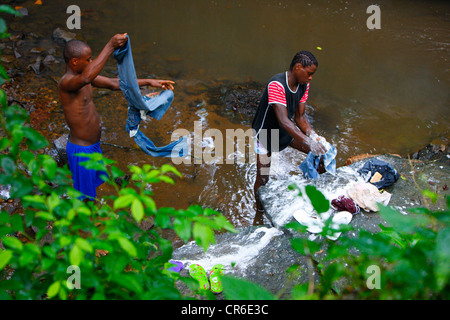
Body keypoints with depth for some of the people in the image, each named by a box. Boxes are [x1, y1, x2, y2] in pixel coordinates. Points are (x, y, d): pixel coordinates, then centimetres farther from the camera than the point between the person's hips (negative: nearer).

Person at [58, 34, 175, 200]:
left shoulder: (80, 77, 2)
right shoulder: (65, 83, -29)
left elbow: (114, 83, 8)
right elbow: (86, 78, -51)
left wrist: (148, 82, 3)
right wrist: (111, 46, -53)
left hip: (93, 145, 10)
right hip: (81, 151, -10)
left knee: (94, 183, 28)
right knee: (84, 197, 8)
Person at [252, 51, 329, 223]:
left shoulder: (303, 86, -9)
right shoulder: (276, 85, -34)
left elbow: (300, 116, -4)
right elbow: (283, 120, -40)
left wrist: (313, 135, -23)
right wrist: (308, 141, -46)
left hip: (287, 130, 7)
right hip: (266, 133, -7)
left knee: (322, 151, -2)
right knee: (262, 178, -3)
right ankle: (259, 212, 23)